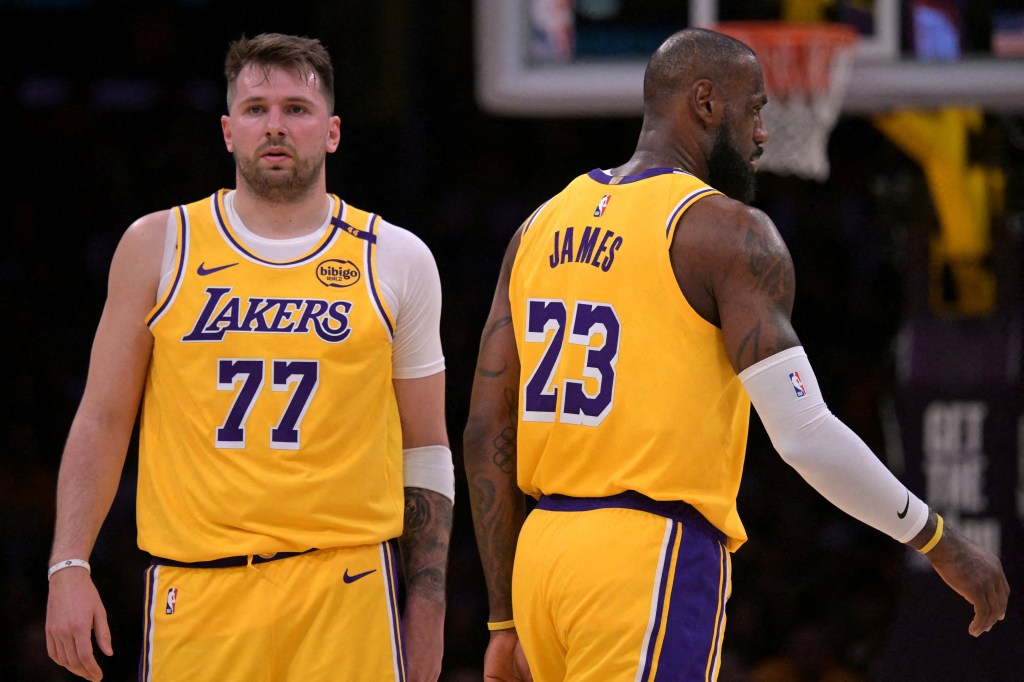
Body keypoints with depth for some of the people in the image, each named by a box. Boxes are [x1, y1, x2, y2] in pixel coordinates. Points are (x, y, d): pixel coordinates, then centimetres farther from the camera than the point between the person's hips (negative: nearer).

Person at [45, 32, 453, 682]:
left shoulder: (396, 260, 8)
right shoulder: (160, 247, 7)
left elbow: (424, 453, 13)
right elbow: (102, 420, 10)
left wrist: (427, 610, 9)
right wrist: (69, 566, -1)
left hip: (344, 594, 0)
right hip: (196, 596, 0)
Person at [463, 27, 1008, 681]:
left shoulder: (543, 227, 13)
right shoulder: (729, 232, -7)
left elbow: (487, 430, 12)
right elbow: (805, 433, -14)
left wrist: (506, 621, 17)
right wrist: (941, 542, -2)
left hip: (542, 553, 8)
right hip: (653, 555, -8)